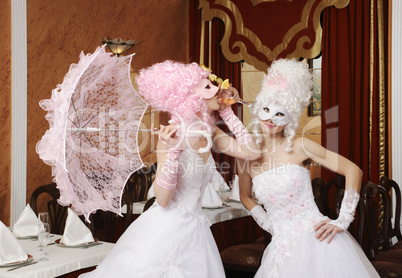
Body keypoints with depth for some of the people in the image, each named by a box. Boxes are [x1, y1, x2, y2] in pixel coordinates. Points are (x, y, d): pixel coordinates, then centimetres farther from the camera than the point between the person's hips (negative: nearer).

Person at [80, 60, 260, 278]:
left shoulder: (210, 132, 1)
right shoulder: (173, 133, -18)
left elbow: (251, 152, -3)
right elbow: (162, 199, -20)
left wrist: (228, 114, 0)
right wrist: (172, 150, -32)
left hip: (194, 227, 6)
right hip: (165, 227, -6)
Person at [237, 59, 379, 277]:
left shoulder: (299, 146, -8)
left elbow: (353, 171, -5)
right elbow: (246, 197, 20)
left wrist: (342, 221, -7)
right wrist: (269, 224, 6)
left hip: (317, 241, -3)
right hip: (282, 248, 3)